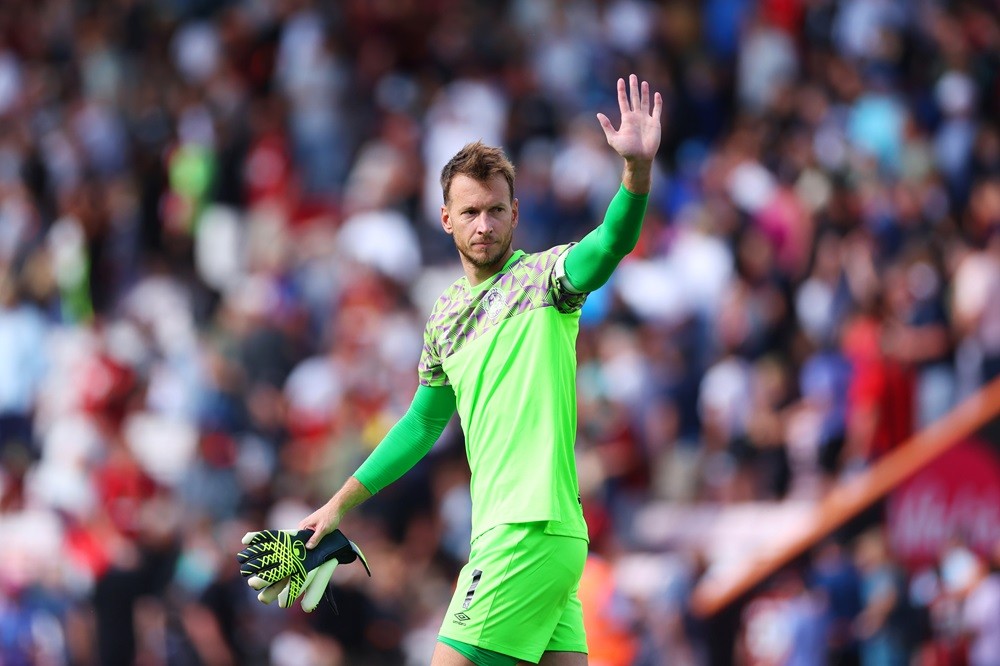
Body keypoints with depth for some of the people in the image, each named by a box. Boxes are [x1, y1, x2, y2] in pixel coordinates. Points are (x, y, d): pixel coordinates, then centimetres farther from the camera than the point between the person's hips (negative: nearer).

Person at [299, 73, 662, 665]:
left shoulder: (542, 276, -2)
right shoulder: (445, 316, 19)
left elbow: (610, 244, -22)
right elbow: (422, 426, 29)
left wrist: (638, 168, -41)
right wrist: (340, 505, 29)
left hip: (532, 534, -7)